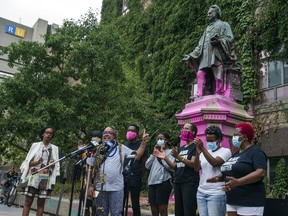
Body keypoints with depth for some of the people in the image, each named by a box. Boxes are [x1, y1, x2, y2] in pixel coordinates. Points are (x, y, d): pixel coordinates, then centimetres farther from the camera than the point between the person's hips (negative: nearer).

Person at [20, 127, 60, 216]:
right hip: (33, 177, -1)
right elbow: (28, 162, 5)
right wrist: (37, 162, -15)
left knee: (41, 203, 0)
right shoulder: (35, 145, 9)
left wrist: (52, 164, -11)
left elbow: (55, 165, 12)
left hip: (46, 178, 1)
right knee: (28, 201, -3)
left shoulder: (54, 148, 13)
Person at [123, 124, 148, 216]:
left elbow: (144, 164, -2)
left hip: (135, 178, -4)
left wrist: (140, 177, -6)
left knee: (135, 204, 2)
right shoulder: (124, 145, 14)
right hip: (123, 177, 5)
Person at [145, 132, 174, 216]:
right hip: (152, 183, 7)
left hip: (163, 183, -7)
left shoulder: (171, 152, 0)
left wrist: (163, 155, -8)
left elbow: (171, 167, -14)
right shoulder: (156, 152, 20)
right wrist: (153, 154, 4)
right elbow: (147, 166, 11)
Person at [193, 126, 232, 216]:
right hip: (201, 192, 5)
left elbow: (214, 163, -20)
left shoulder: (226, 151, -3)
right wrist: (198, 151, -12)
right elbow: (197, 168, 1)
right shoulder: (204, 153, 13)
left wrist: (202, 148, -23)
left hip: (216, 194, -5)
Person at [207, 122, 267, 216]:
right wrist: (219, 178, 6)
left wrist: (238, 182, -31)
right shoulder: (236, 154, 16)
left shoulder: (256, 152, -8)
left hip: (249, 203, -7)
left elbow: (261, 172, -22)